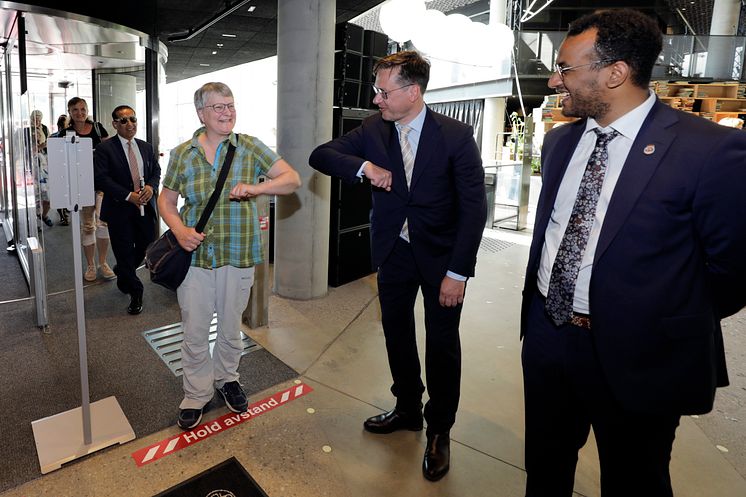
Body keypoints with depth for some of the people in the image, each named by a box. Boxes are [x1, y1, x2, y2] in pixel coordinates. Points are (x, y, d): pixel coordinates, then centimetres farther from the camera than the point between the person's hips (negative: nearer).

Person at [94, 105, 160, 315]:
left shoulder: (146, 147, 11)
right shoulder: (104, 149, -6)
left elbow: (156, 171, 13)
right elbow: (101, 179, -13)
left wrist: (151, 187, -9)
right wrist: (128, 196, -20)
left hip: (145, 207, 5)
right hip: (120, 209, -4)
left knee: (146, 247, 12)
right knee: (125, 252, 4)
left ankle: (122, 273, 43)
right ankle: (135, 293, 20)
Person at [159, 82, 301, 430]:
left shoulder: (250, 147, -2)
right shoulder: (182, 154, 2)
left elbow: (292, 179, -6)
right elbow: (166, 200, 10)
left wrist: (255, 188, -23)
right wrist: (179, 230, -10)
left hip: (237, 255, 0)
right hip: (195, 254, 1)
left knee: (230, 326, 15)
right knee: (194, 331, 7)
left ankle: (227, 379, 40)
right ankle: (196, 395, 28)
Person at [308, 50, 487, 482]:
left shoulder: (456, 135, -13)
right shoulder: (374, 129, -2)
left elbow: (474, 206, -14)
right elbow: (320, 155, -2)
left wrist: (458, 272, -19)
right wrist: (364, 166, -21)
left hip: (441, 255, -4)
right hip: (394, 250, 4)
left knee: (442, 344, 6)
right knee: (397, 332, 15)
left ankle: (439, 430, 28)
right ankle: (408, 410, 39)